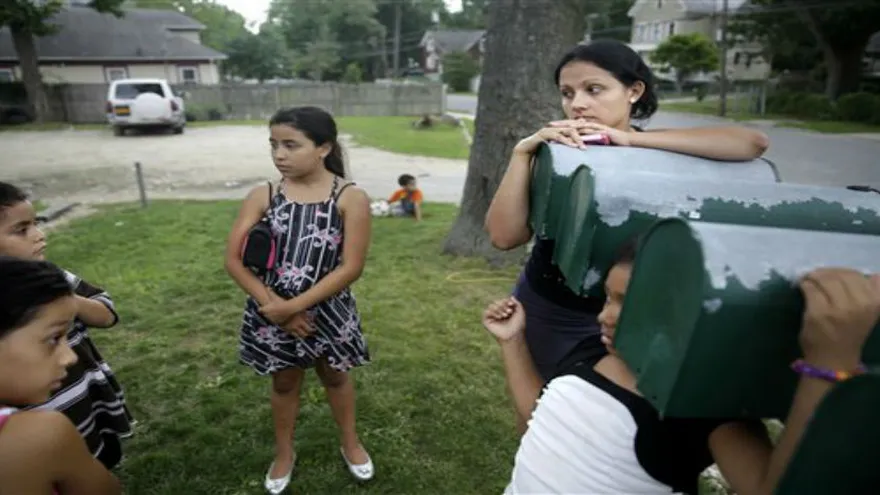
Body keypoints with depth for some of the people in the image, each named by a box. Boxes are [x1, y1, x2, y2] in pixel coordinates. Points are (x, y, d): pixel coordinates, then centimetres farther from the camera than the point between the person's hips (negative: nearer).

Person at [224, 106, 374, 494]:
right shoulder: (262, 196, -7)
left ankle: (350, 443, 47)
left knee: (335, 376, 22)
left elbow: (351, 267, -17)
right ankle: (284, 454, 46)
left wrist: (294, 305, -19)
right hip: (273, 310, 2)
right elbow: (234, 260, -8)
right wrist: (275, 305, -17)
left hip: (327, 310, -1)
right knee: (284, 382, 21)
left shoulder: (351, 198, -14)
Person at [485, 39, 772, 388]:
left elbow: (753, 143, -27)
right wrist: (523, 152, -28)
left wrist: (632, 140, -30)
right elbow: (504, 237, -20)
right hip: (549, 314, 1)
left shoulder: (660, 155, -11)